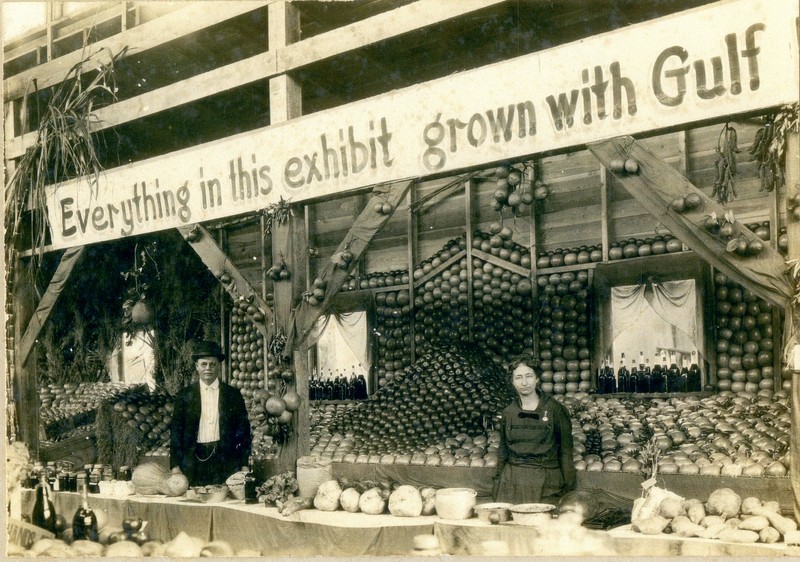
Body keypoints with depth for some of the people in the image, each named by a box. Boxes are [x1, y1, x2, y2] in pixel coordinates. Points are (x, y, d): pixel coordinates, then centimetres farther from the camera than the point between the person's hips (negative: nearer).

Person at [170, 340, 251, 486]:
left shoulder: (233, 395, 7)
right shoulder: (184, 396, 6)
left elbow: (243, 430, 8)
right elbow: (176, 430, 6)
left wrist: (244, 466, 2)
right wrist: (175, 466, -2)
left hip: (225, 461, 0)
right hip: (194, 461, 0)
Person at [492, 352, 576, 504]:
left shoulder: (554, 409, -1)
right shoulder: (508, 412, 8)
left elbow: (565, 450, 0)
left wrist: (568, 487, -3)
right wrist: (497, 482, 14)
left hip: (546, 484, -2)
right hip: (513, 481, 3)